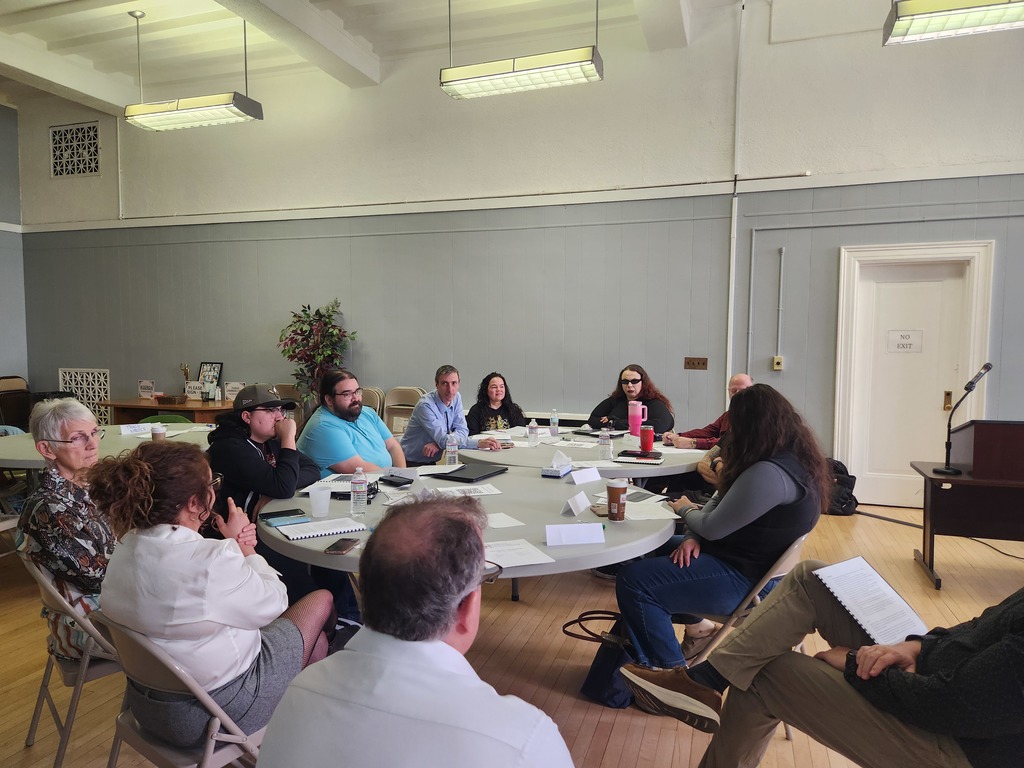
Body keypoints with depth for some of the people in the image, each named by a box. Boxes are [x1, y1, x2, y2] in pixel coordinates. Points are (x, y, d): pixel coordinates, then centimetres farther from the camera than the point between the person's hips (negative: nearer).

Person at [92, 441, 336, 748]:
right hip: (214, 712, -8)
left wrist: (235, 548, -10)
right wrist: (244, 549, -5)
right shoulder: (212, 561, -35)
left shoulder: (128, 547, -8)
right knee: (322, 600, 14)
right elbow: (273, 604, -16)